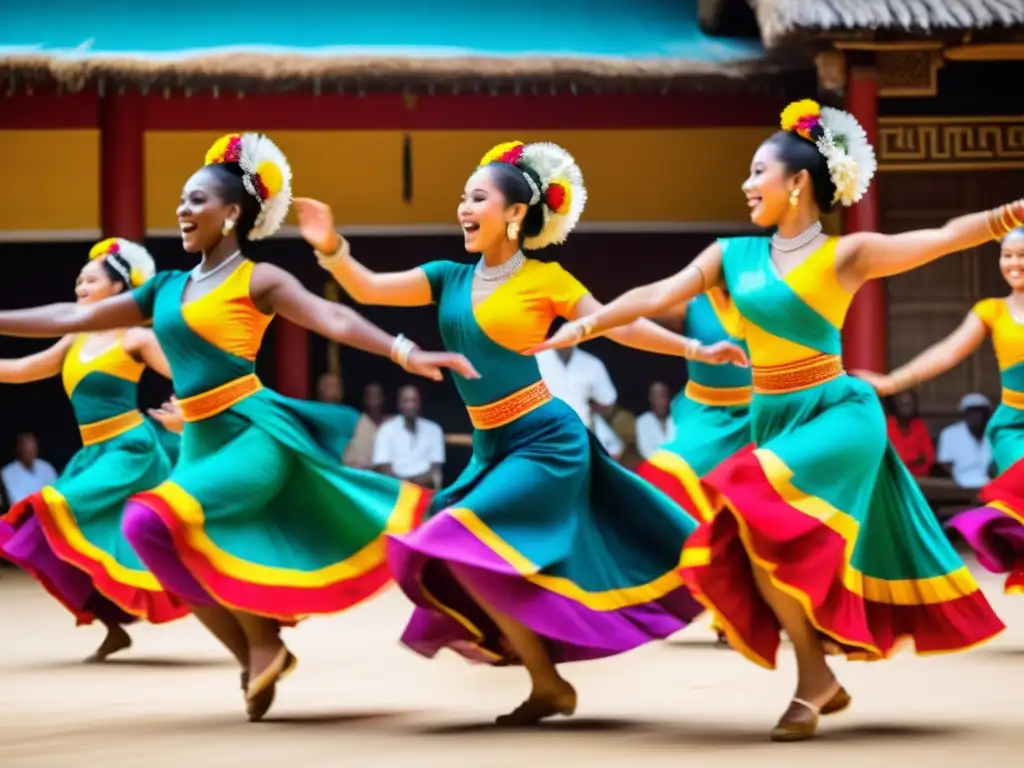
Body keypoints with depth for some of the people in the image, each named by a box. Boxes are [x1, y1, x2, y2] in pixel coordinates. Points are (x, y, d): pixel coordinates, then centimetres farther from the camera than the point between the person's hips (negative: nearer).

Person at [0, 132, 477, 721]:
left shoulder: (258, 280, -4)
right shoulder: (167, 288, 15)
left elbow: (335, 320, -17)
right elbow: (74, 318, 18)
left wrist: (406, 353, -31)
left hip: (256, 432, -7)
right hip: (202, 442, 7)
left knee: (154, 520, -25)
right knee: (190, 566, 2)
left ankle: (264, 643, -10)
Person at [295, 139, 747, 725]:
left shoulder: (546, 278, -5)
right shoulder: (450, 278, 8)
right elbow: (369, 290, -2)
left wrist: (696, 350, -8)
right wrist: (332, 250, -19)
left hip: (546, 442, -7)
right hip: (493, 448, 7)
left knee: (462, 545, -17)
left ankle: (549, 684, -7)